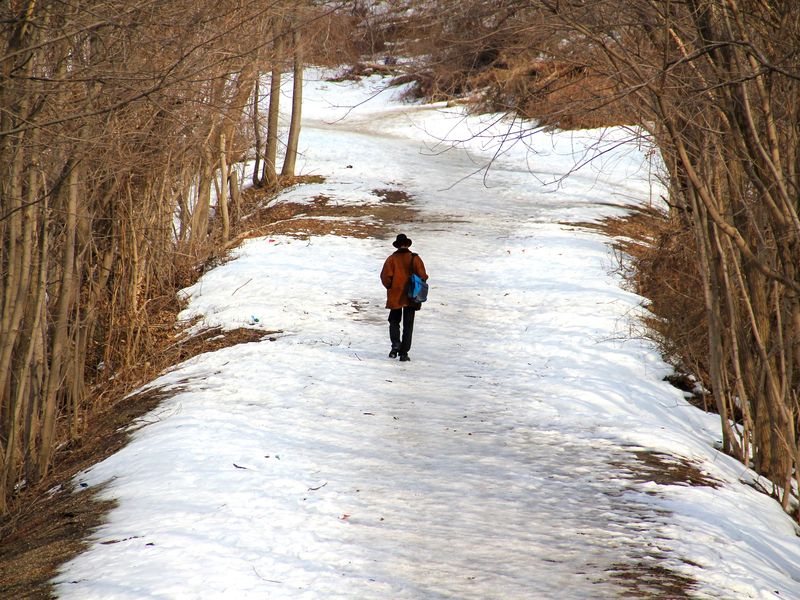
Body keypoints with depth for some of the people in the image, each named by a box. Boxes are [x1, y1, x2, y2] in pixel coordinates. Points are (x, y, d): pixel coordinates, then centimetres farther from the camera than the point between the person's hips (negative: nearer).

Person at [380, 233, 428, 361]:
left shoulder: (392, 259, -5)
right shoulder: (415, 259, -4)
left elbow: (385, 276, -11)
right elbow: (423, 276, -7)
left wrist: (390, 287, 7)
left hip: (395, 297, 0)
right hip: (411, 298, 0)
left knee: (394, 321, 16)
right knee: (408, 325, 7)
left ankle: (396, 344, -8)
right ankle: (404, 353, 3)